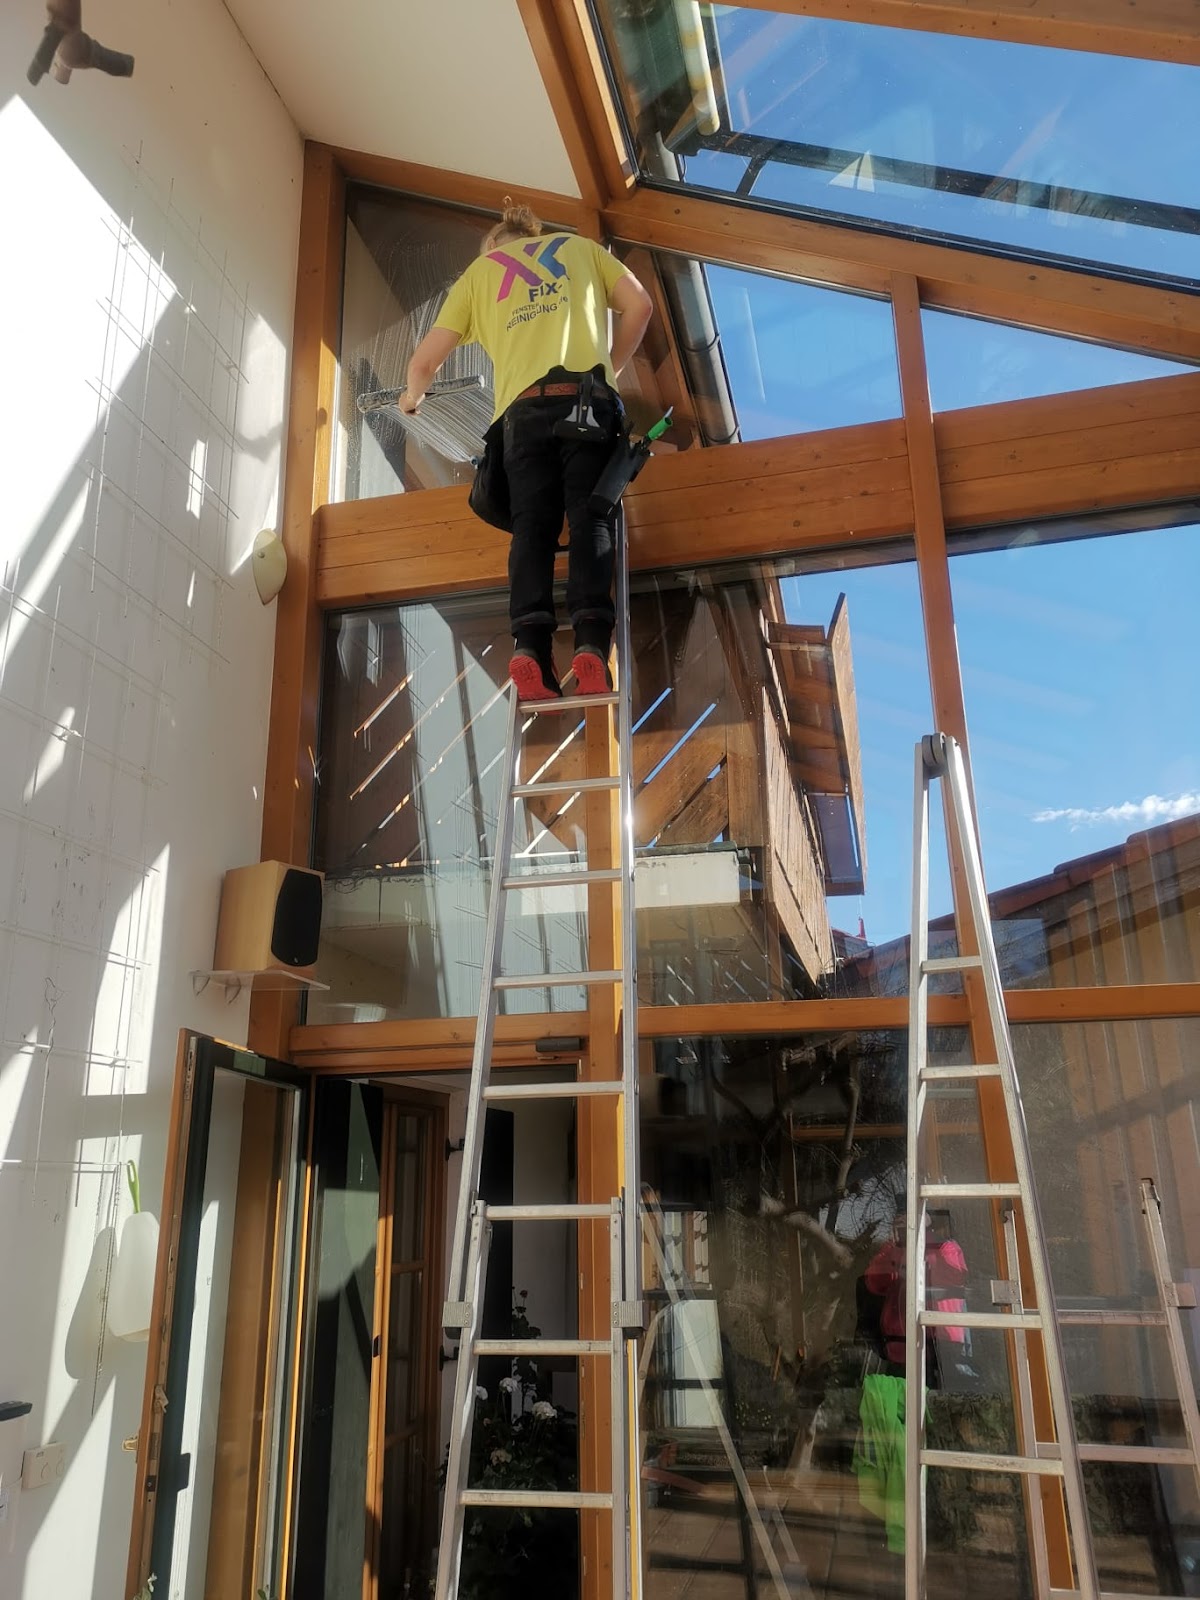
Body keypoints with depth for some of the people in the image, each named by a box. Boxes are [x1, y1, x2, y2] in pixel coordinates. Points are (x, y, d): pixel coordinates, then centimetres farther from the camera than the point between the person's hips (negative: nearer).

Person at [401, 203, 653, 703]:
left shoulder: (477, 271, 28)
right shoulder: (579, 246, 29)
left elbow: (424, 361, 22)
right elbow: (639, 304, 16)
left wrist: (413, 397, 42)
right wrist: (613, 365, 27)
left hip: (524, 405, 1)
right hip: (586, 394, 0)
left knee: (532, 526, -4)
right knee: (591, 519, -9)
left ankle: (530, 644, -23)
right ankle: (591, 643, -27)